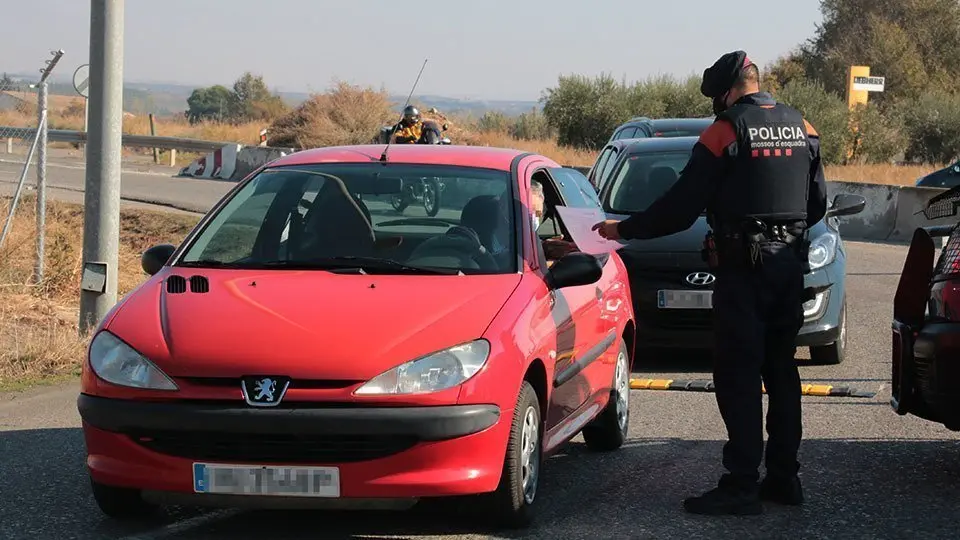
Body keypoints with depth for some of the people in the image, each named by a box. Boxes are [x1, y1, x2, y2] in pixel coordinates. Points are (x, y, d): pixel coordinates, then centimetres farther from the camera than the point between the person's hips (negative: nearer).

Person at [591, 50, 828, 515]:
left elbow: (681, 205, -10)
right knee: (781, 370, 13)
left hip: (743, 268, -7)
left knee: (738, 376, -5)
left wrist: (624, 230, 1)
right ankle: (784, 476, 15)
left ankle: (742, 484, -8)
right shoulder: (802, 129, 9)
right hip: (790, 265, 7)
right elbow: (817, 203, 15)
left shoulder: (725, 132, -10)